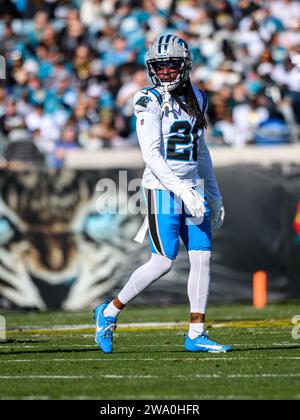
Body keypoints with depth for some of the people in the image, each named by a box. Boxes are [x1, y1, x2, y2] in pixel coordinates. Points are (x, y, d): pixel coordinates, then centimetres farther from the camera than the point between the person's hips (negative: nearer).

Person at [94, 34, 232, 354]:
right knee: (163, 262, -8)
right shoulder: (150, 101, -8)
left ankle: (196, 334, 5)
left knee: (202, 258, 0)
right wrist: (181, 190, -21)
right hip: (162, 187, -6)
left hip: (193, 187, 6)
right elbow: (151, 154, -14)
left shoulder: (196, 99, 13)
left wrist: (214, 195, 21)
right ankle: (110, 312, 9)